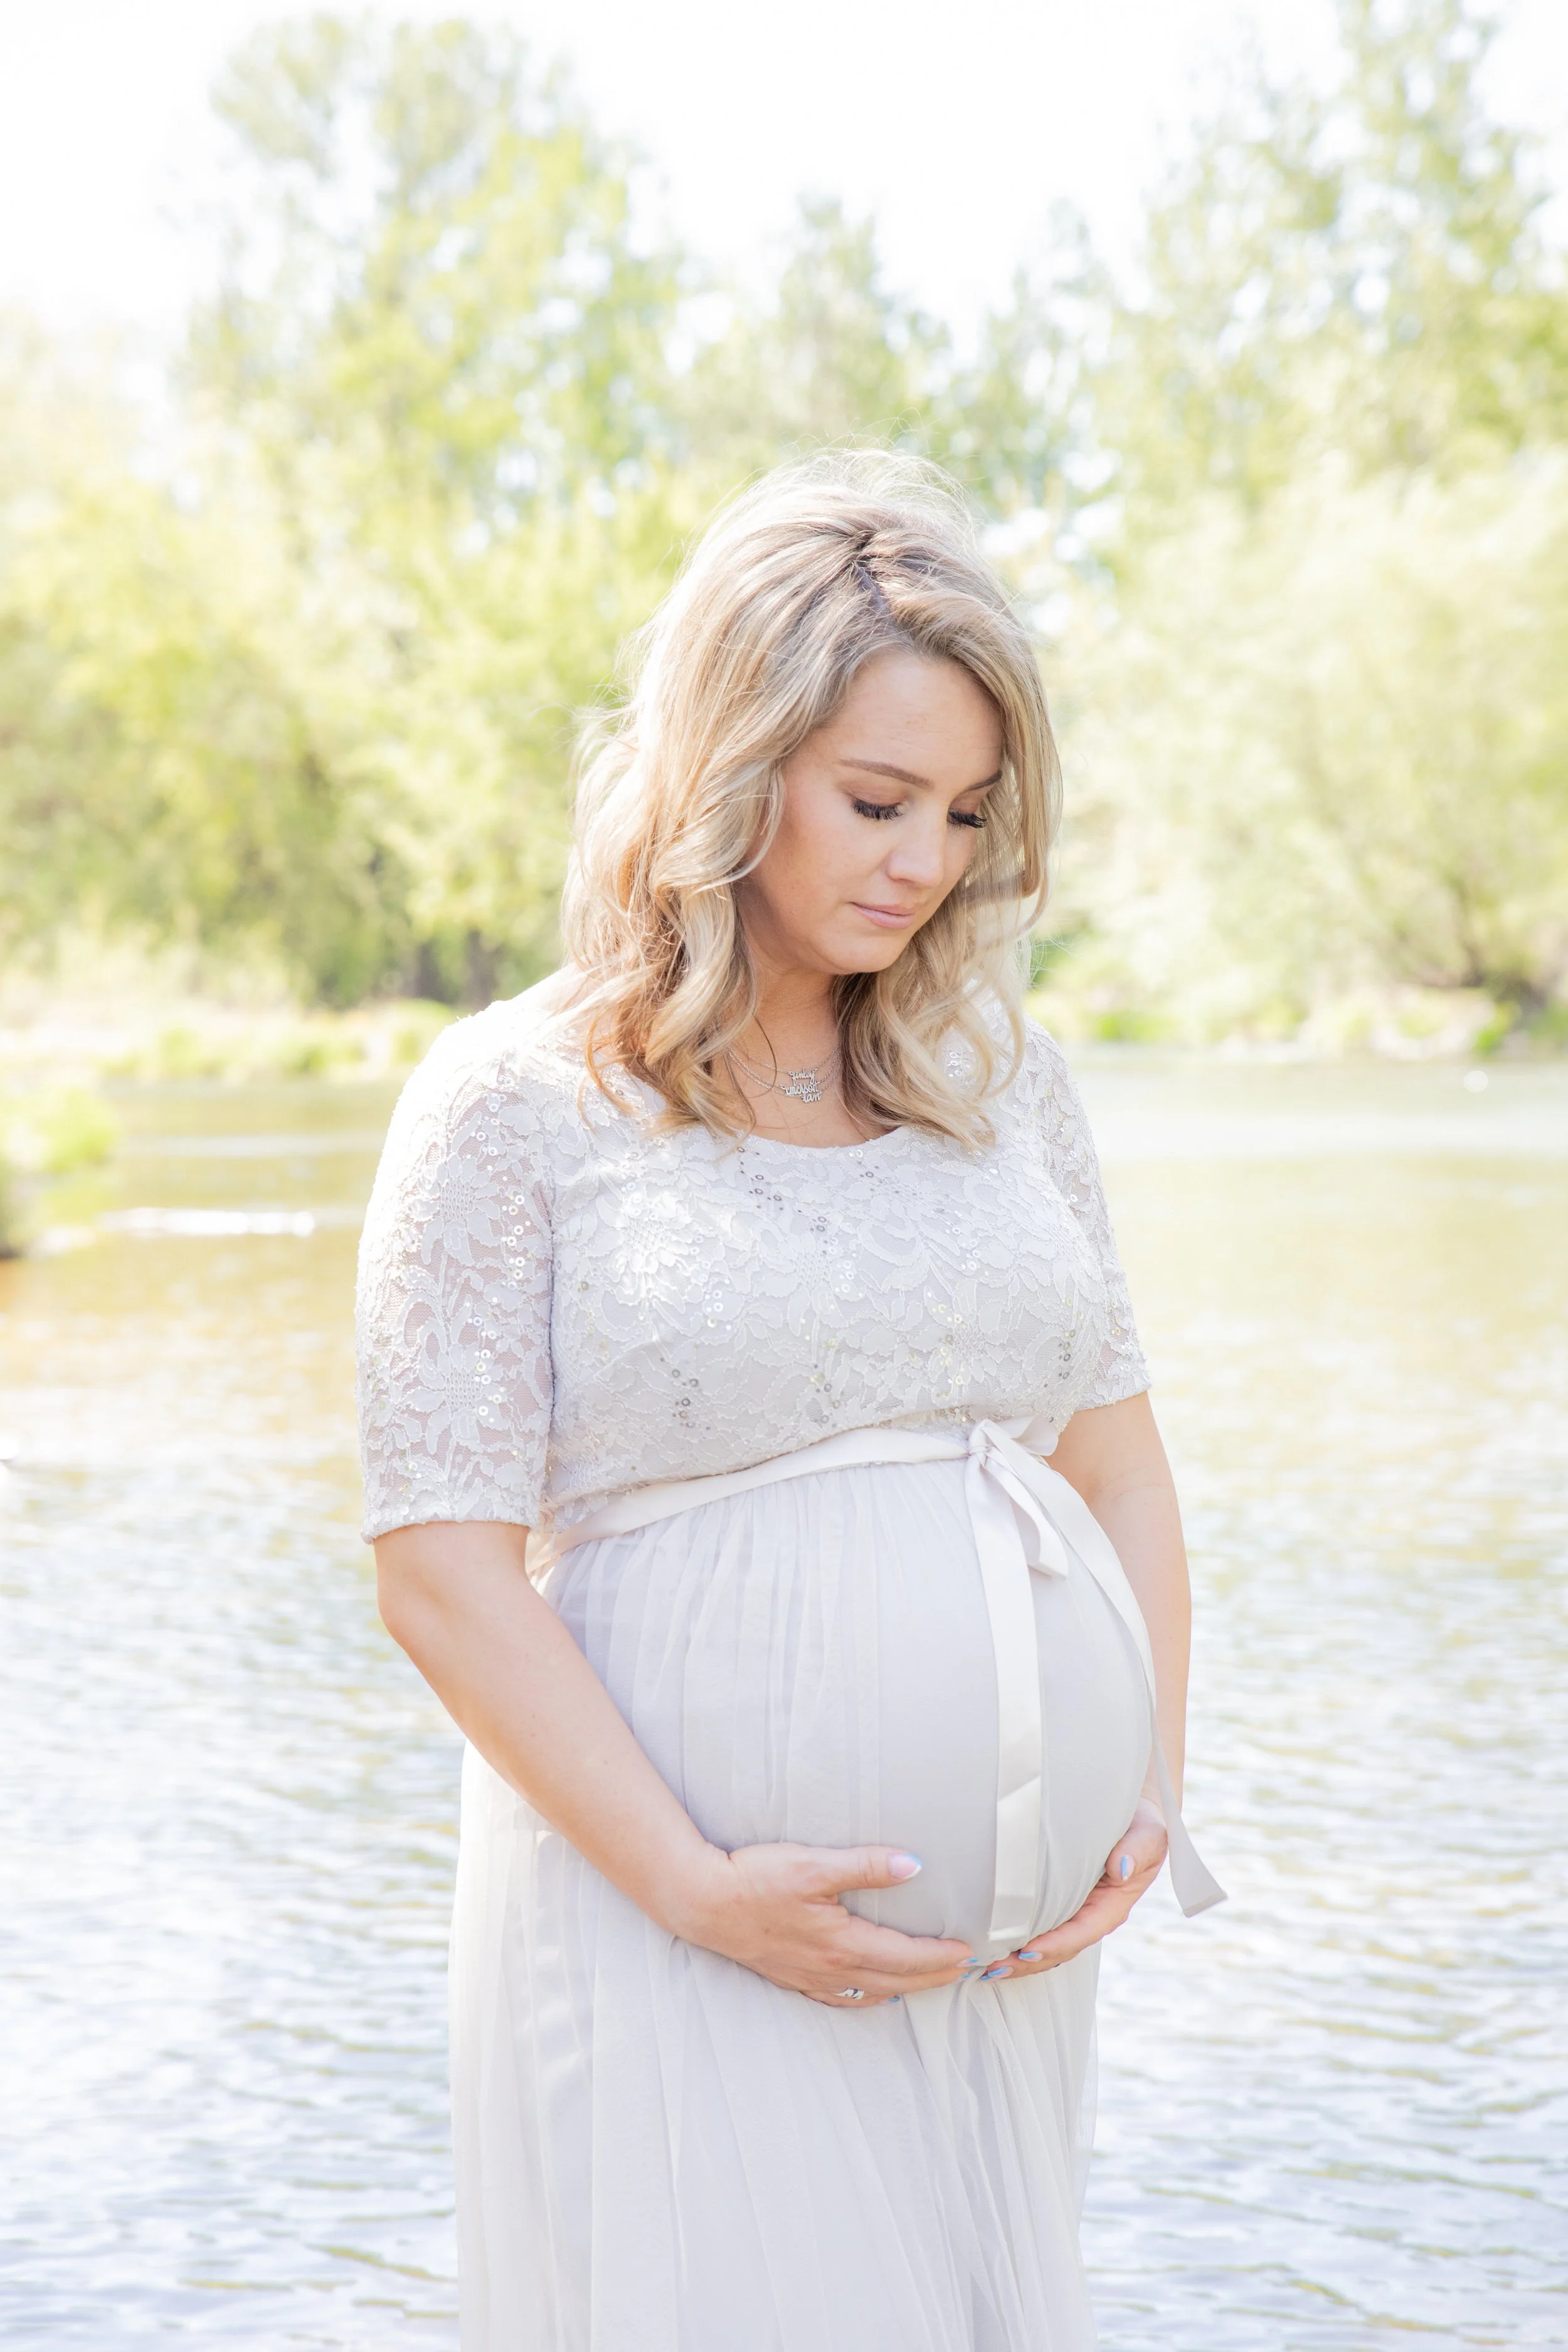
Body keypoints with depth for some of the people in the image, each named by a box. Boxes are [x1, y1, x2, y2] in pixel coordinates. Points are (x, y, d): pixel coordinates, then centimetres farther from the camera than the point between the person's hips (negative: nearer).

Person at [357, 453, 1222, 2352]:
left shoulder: (999, 1074, 11)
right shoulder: (512, 1106, -4)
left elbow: (1115, 1458, 16)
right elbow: (441, 1568, -9)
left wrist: (1152, 1785, 2)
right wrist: (695, 1887, -14)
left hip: (1009, 1937, 5)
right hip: (683, 1941, -5)